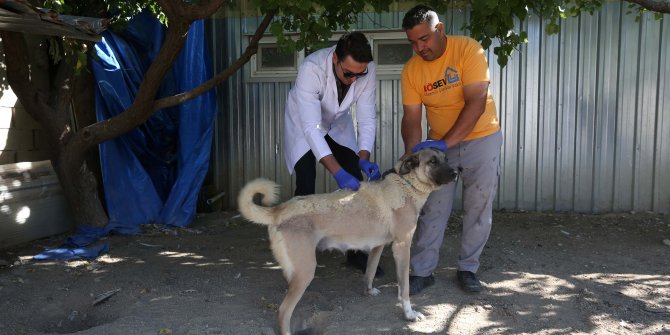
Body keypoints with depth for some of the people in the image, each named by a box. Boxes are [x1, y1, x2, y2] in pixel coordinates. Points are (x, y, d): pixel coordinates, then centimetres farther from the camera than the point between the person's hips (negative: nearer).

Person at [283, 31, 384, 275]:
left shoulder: (367, 70, -27)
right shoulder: (311, 69, -39)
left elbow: (367, 118, -21)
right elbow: (311, 127, -43)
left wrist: (363, 159, -36)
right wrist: (338, 172, -50)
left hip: (338, 123, 4)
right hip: (304, 124, -3)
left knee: (356, 181, -4)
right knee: (306, 185, -14)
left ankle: (356, 251, 10)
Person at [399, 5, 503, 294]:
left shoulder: (468, 49, -20)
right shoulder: (411, 69, -10)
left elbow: (476, 102, -27)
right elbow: (411, 117, -9)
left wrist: (445, 142, -34)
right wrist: (412, 153, -25)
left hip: (481, 138, -2)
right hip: (439, 144, 2)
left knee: (478, 208, 4)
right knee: (432, 209, 1)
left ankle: (468, 269, 19)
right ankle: (423, 271, 11)